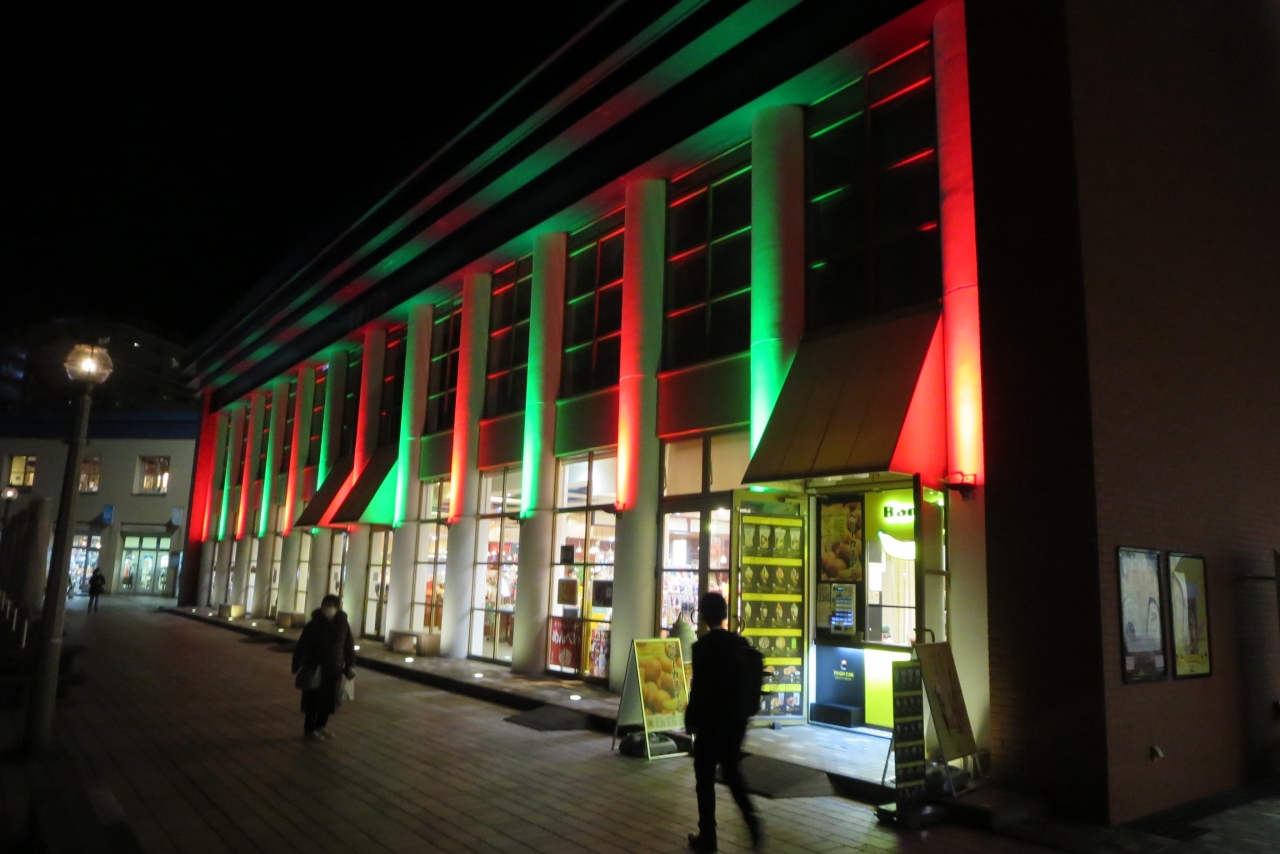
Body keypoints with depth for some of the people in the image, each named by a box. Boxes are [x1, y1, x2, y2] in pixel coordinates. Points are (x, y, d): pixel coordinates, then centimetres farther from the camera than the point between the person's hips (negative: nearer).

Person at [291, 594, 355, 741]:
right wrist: (297, 665, -16)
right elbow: (302, 646, -12)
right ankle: (309, 730, 17)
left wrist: (350, 665, 1)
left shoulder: (343, 624, -3)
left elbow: (349, 645, 5)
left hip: (334, 669, 4)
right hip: (314, 668, -4)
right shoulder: (314, 625, -12)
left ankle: (321, 726, 32)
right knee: (313, 699, 3)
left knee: (330, 698, 12)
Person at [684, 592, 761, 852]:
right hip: (737, 718, 5)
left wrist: (690, 719, -3)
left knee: (705, 777, 8)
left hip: (711, 721, -5)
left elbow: (699, 687, -15)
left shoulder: (702, 646, -16)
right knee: (731, 769, 22)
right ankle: (751, 817, 7)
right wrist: (742, 712, 17)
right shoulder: (741, 643, 0)